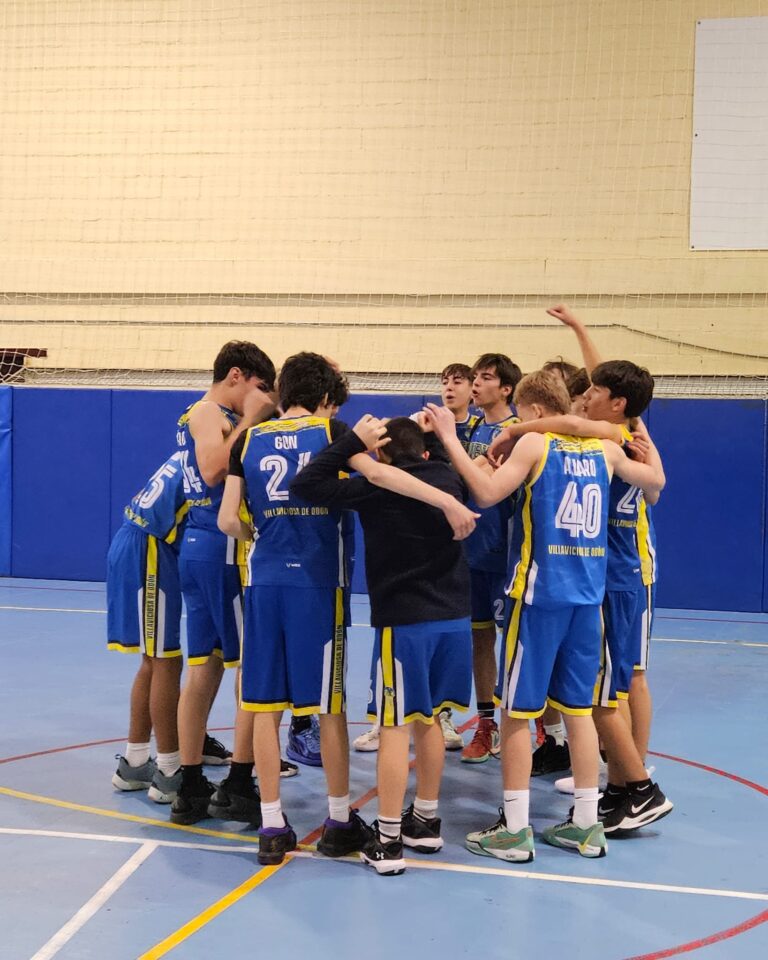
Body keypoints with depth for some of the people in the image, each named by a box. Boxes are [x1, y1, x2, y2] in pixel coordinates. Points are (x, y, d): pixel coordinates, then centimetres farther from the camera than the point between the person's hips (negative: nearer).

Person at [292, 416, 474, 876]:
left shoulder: (376, 488, -8)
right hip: (453, 618, 6)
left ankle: (388, 839, 1)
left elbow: (306, 485, -9)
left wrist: (352, 441, -7)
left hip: (403, 622, -6)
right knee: (429, 719, 17)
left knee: (395, 726, -2)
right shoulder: (450, 479, 7)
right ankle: (426, 821, 29)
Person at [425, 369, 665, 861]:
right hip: (587, 598, 6)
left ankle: (515, 830, 7)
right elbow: (656, 479, 24)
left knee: (517, 711, 3)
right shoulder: (604, 448, 10)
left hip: (540, 595, -6)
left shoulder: (535, 444, -6)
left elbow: (488, 491, -18)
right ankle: (587, 824, 20)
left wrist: (450, 439, -11)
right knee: (579, 709, 14)